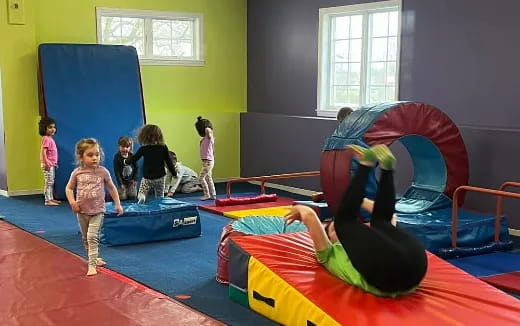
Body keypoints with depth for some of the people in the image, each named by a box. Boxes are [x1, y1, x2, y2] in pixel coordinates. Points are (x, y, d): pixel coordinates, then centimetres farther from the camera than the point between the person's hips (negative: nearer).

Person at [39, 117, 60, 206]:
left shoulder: (50, 138, 14)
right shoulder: (46, 139, -14)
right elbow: (43, 151, -22)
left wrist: (55, 163, 21)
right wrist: (46, 162, -27)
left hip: (52, 164, 10)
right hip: (48, 164, -10)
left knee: (51, 182, 15)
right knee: (48, 182, -8)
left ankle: (51, 199, 23)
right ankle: (47, 200, -6)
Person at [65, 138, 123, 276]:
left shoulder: (103, 172, -7)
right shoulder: (77, 173, -6)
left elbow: (112, 188, 5)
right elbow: (69, 188, 6)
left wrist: (118, 204, 5)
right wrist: (72, 201, -11)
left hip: (97, 210, -3)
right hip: (82, 211, 3)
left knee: (92, 236, -16)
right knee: (85, 238, 14)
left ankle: (92, 265, -15)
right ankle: (94, 258, 33)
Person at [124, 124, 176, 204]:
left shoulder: (143, 149, -5)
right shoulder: (163, 148, -3)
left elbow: (133, 158, 6)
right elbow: (169, 162, 1)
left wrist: (126, 161, 28)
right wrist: (174, 173, 13)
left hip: (147, 177, -2)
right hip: (160, 177, 2)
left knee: (141, 194, 2)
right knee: (160, 198, 13)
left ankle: (141, 197, -29)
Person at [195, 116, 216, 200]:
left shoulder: (209, 137, -15)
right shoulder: (205, 138, 10)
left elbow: (208, 130, -36)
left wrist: (208, 129, -17)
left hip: (208, 161, -9)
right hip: (206, 161, 9)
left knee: (201, 177, -6)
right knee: (208, 178, 12)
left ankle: (207, 194, 2)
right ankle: (213, 195, 18)